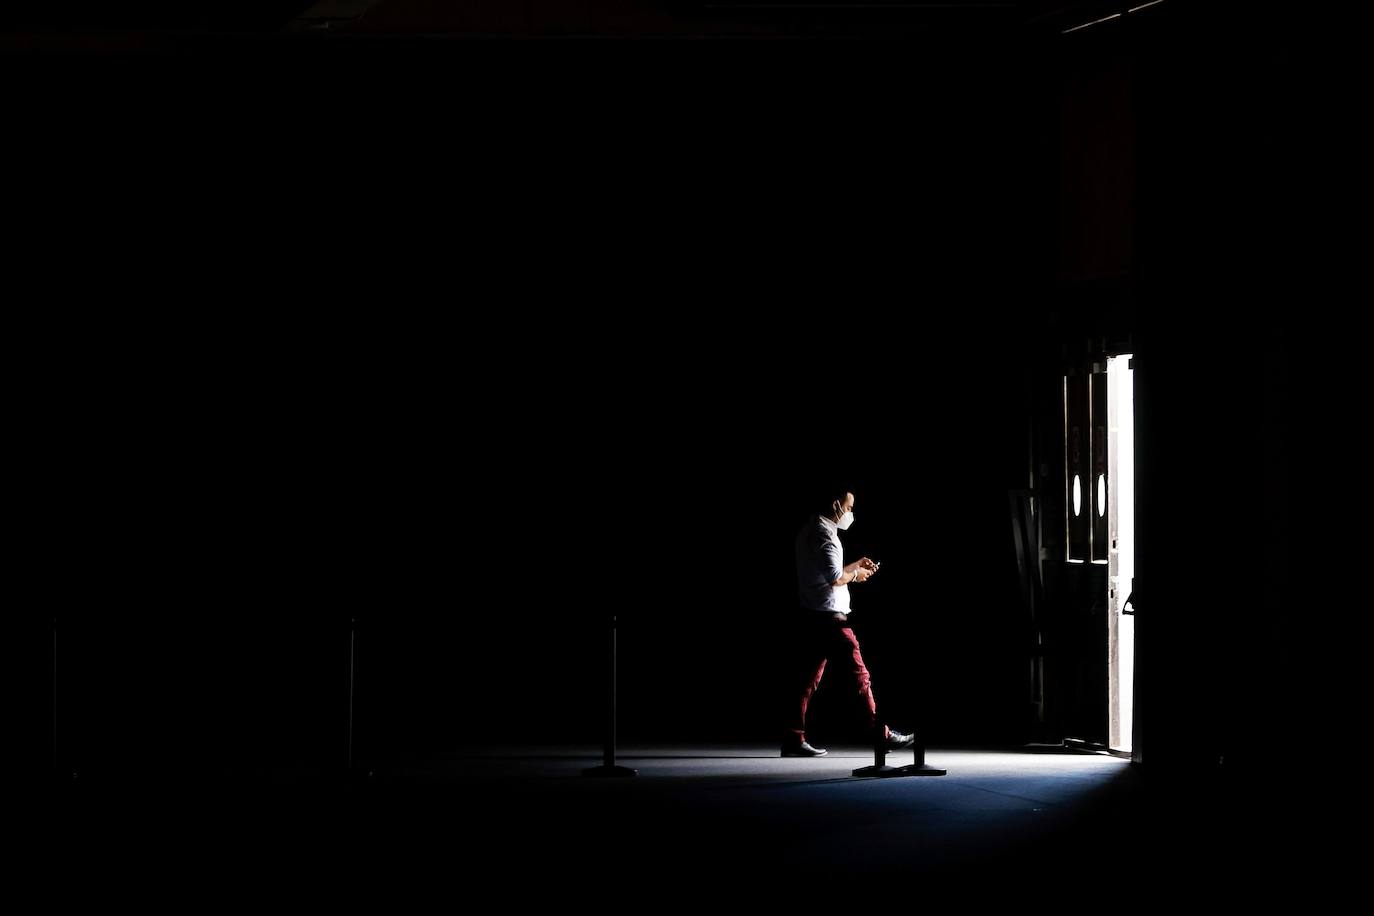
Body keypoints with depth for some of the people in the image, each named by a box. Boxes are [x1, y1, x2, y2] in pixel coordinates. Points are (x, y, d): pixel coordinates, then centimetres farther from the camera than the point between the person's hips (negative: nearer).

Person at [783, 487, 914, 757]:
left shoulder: (810, 530, 19)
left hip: (812, 618, 10)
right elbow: (834, 578, -22)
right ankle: (882, 734, 0)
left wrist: (856, 565, 20)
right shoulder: (824, 532, -13)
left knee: (808, 680, 6)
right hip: (829, 618, -10)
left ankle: (794, 739, 2)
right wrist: (855, 575, -4)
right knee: (859, 676, -4)